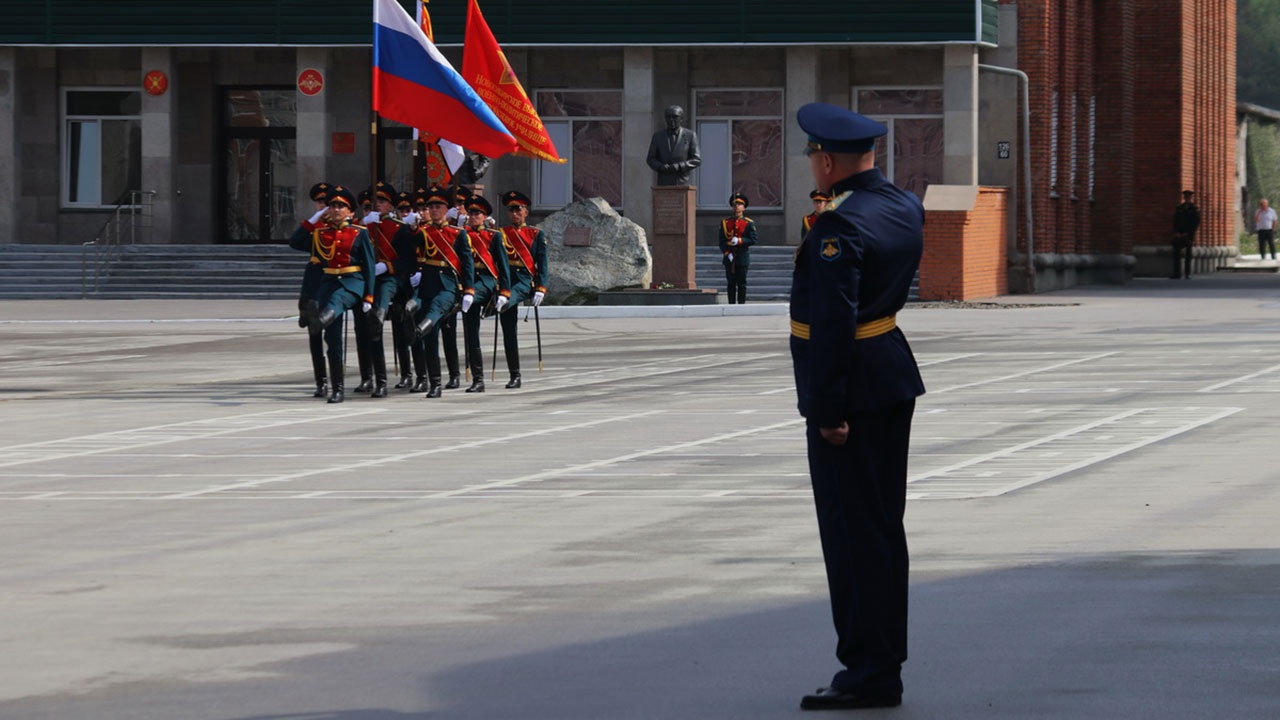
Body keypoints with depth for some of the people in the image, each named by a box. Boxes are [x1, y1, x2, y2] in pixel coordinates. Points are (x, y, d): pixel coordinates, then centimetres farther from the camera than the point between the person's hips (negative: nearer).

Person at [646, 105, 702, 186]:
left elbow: (696, 160, -1)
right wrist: (661, 167, -13)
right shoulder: (658, 136, 8)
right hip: (664, 185, 2)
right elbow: (651, 159, 8)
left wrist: (678, 167, -16)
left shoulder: (690, 136, 2)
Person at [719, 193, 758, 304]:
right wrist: (727, 253, -10)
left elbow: (753, 240, -3)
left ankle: (741, 304, 4)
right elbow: (722, 241, 4)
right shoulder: (725, 223, 8)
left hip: (742, 256, -2)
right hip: (729, 257, 2)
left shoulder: (749, 223, 3)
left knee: (741, 283, 0)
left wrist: (739, 241, -16)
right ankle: (731, 304, 5)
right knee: (731, 283, 3)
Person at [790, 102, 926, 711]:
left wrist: (827, 409, -22)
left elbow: (833, 323, -24)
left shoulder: (840, 227, -20)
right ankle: (883, 660, 21)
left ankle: (868, 672, -1)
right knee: (882, 526, 14)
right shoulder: (905, 208, 8)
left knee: (853, 530, -4)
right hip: (895, 379, 9)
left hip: (851, 391, -9)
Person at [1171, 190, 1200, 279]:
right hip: (1179, 234, 2)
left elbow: (1196, 223, -2)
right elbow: (1175, 221, 9)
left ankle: (1187, 273, 6)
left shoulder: (1194, 208, 2)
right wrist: (1176, 232, -4)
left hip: (1189, 234, -2)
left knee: (1188, 254, 2)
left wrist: (1188, 233, -9)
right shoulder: (1179, 208, 11)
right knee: (1176, 253, -4)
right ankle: (1176, 274, -3)